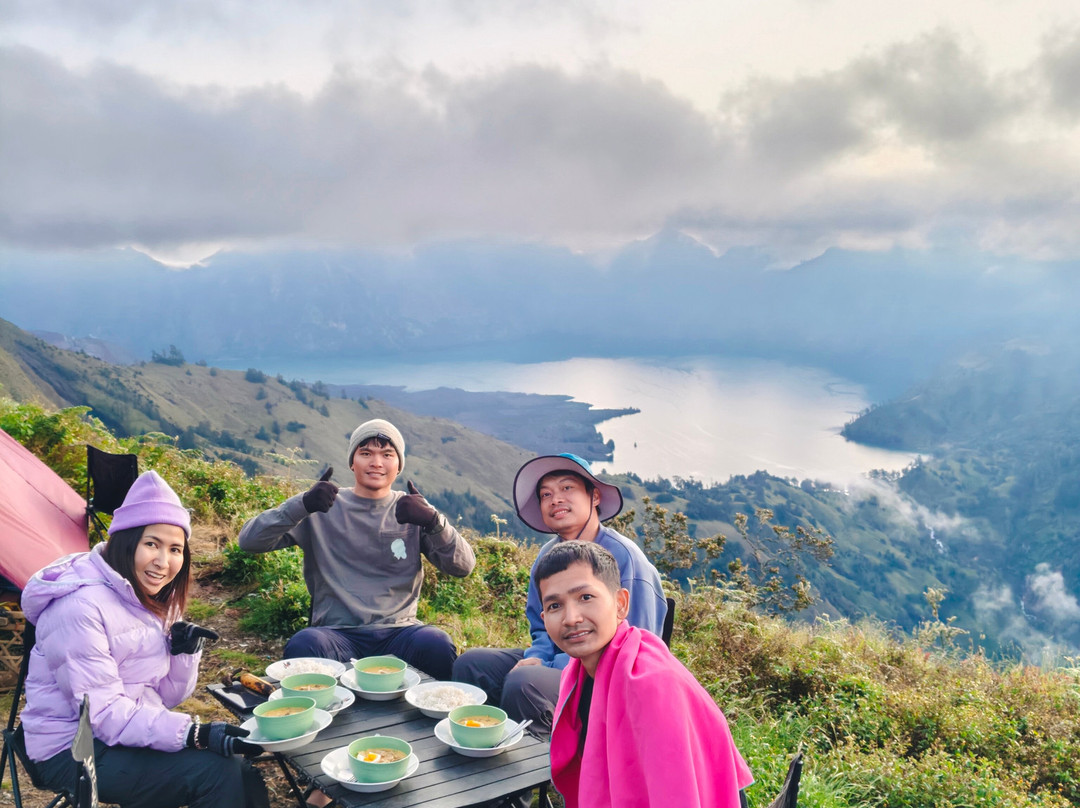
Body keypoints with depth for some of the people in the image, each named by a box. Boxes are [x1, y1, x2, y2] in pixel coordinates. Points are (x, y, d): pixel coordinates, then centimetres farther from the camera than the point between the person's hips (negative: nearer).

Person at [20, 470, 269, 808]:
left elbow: (164, 699, 8)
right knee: (217, 773, -21)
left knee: (241, 769, -8)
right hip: (73, 751, -7)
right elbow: (103, 714, -25)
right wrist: (196, 734, -32)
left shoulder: (153, 599, 4)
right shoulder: (82, 606, -21)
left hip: (129, 735, 7)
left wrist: (184, 653, -12)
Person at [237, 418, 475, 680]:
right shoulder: (322, 510, 7)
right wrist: (302, 505, -18)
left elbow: (463, 567, -2)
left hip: (399, 630, 1)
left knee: (438, 645, -31)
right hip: (338, 633, -1)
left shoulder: (413, 511, 9)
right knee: (303, 645, -33)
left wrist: (433, 521, -21)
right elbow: (249, 541, -2)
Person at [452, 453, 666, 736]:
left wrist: (550, 668, -21)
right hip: (556, 662, 7)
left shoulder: (624, 558, -18)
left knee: (523, 684, -31)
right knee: (471, 664, -7)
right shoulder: (547, 556, 6)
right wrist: (536, 658, -9)